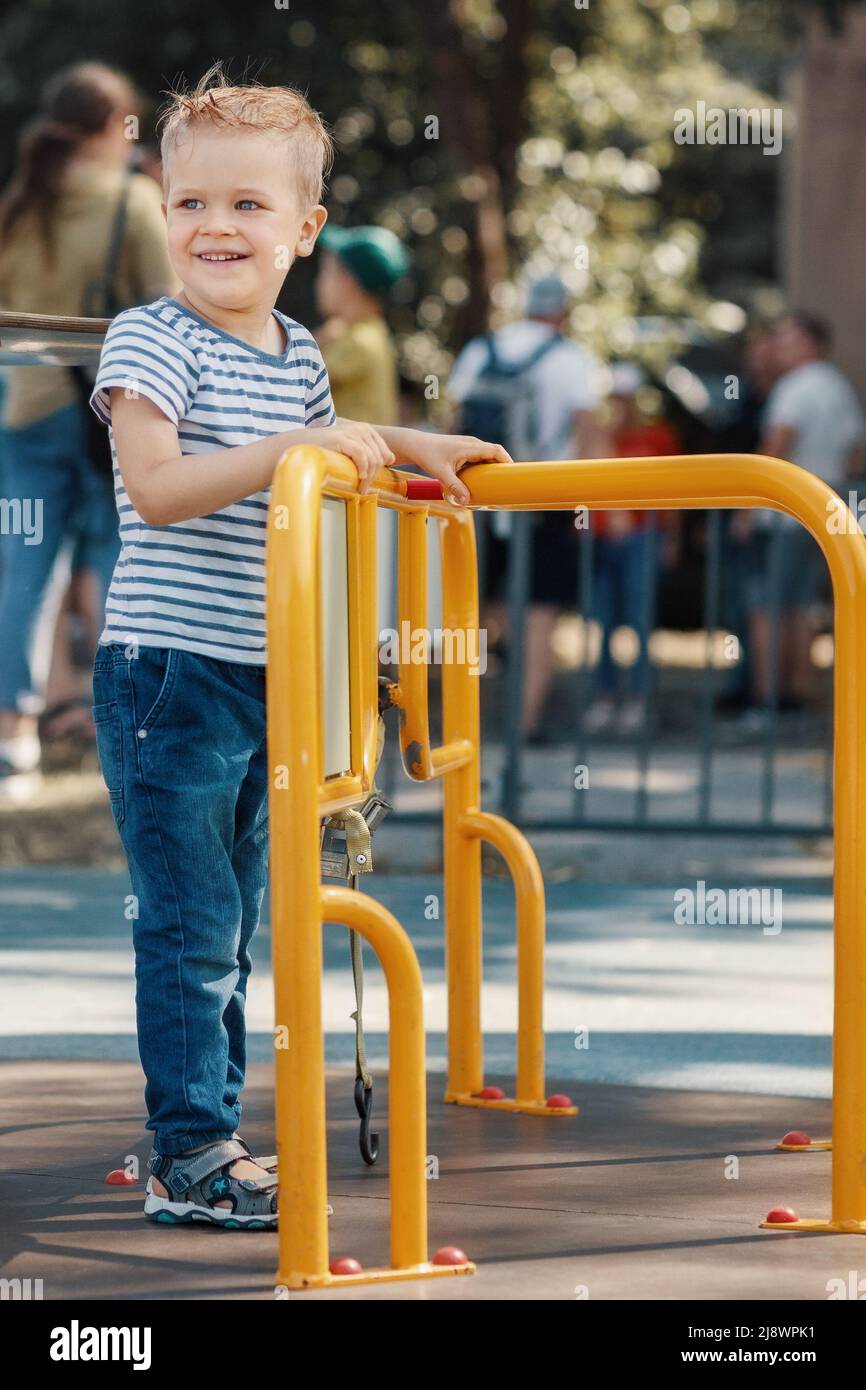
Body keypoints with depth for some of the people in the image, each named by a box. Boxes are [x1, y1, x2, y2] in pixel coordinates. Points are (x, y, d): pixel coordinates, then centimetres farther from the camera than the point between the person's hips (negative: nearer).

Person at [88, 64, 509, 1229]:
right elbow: (155, 484, -25)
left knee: (234, 930, 14)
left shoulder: (299, 356, 11)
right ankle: (189, 1159, -2)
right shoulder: (152, 341, -12)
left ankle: (209, 1138, 23)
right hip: (170, 673, -8)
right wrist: (294, 449, -31)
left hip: (263, 682, 8)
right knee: (191, 926, -7)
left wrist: (411, 448, 13)